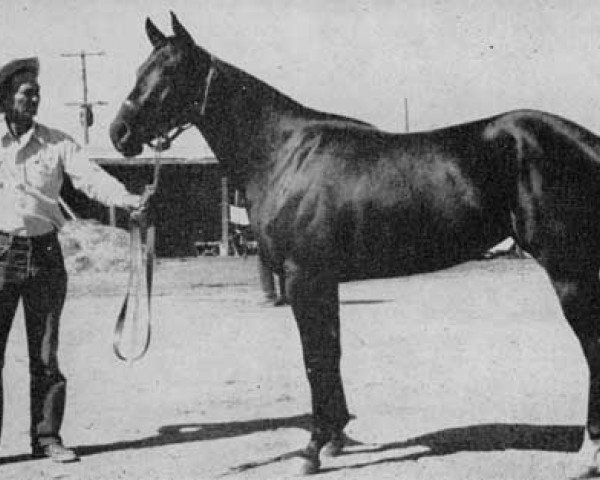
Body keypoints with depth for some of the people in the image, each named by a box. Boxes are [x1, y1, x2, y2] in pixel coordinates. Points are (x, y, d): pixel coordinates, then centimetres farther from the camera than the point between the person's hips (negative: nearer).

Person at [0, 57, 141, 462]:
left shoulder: (57, 143, 6)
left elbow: (91, 176, -5)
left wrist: (125, 198, -23)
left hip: (45, 251, 2)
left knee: (46, 354, 7)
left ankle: (47, 437, 16)